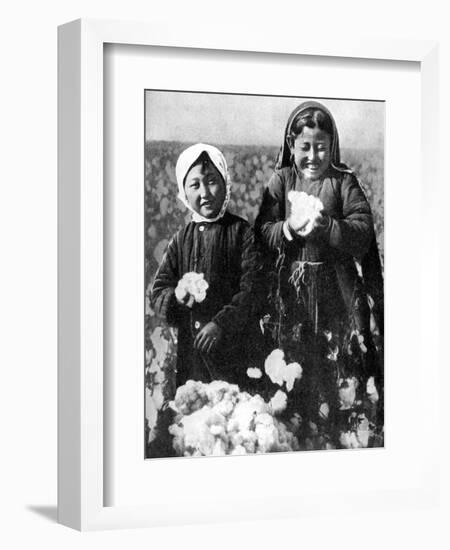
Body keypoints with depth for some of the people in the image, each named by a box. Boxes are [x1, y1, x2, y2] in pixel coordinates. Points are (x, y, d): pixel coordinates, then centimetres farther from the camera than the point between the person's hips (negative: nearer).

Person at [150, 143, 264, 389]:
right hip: (190, 349, 3)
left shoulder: (242, 233, -1)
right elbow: (157, 292, 9)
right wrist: (176, 296, -13)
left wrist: (222, 323, -18)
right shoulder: (181, 239, 10)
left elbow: (252, 290, -9)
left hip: (236, 348, -3)